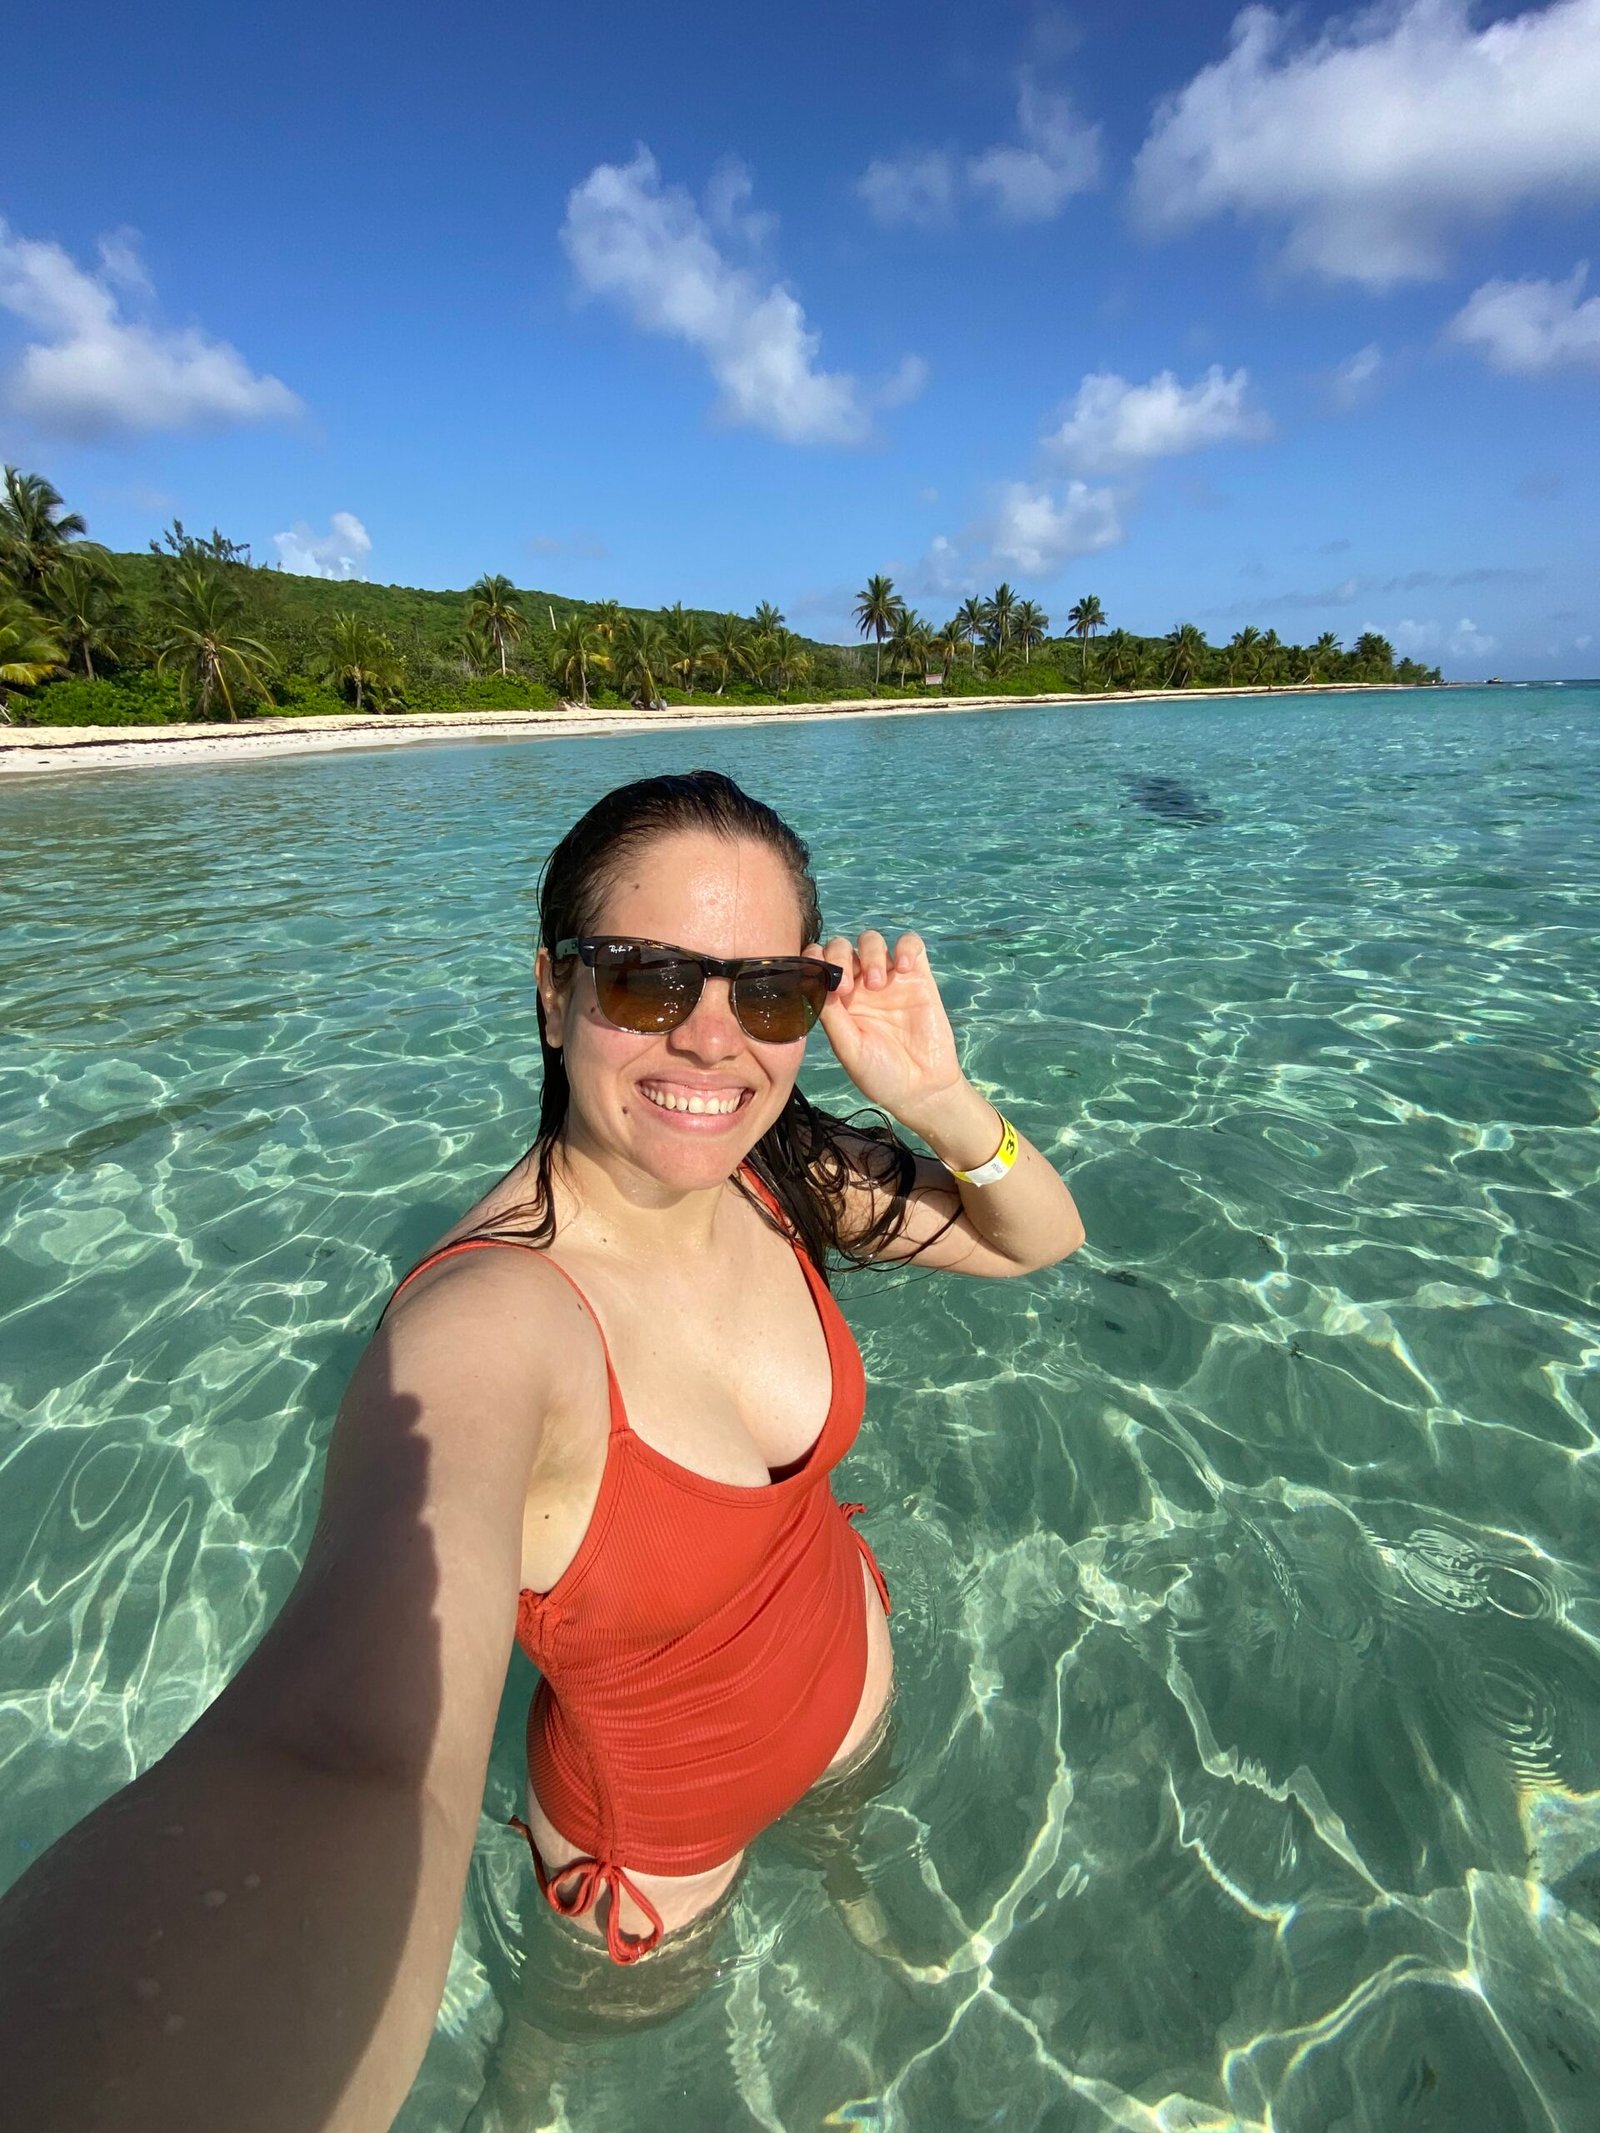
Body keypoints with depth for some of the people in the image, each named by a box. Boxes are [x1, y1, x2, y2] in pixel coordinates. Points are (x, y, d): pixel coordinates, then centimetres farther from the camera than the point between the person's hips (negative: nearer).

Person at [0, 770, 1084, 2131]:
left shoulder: (776, 1176, -22)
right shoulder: (486, 1325, -40)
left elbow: (1041, 1239, -11)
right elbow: (346, 1766, -54)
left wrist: (943, 1105, -32)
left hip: (851, 1676, 4)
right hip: (660, 1828, -3)